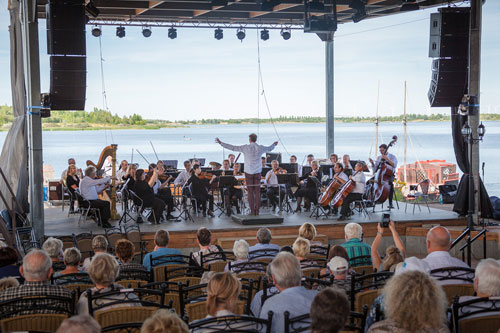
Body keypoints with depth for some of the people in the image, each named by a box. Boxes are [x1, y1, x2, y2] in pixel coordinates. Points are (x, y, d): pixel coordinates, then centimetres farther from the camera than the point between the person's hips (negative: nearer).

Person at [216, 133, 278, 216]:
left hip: (248, 172, -2)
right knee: (257, 192, 5)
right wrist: (274, 145, 46)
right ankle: (257, 210, 4)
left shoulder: (246, 148, -8)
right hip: (257, 172, 2)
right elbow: (269, 148, 23)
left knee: (250, 192, 1)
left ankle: (252, 211, -1)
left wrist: (221, 143, 1)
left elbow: (233, 148, -6)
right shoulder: (260, 148, 2)